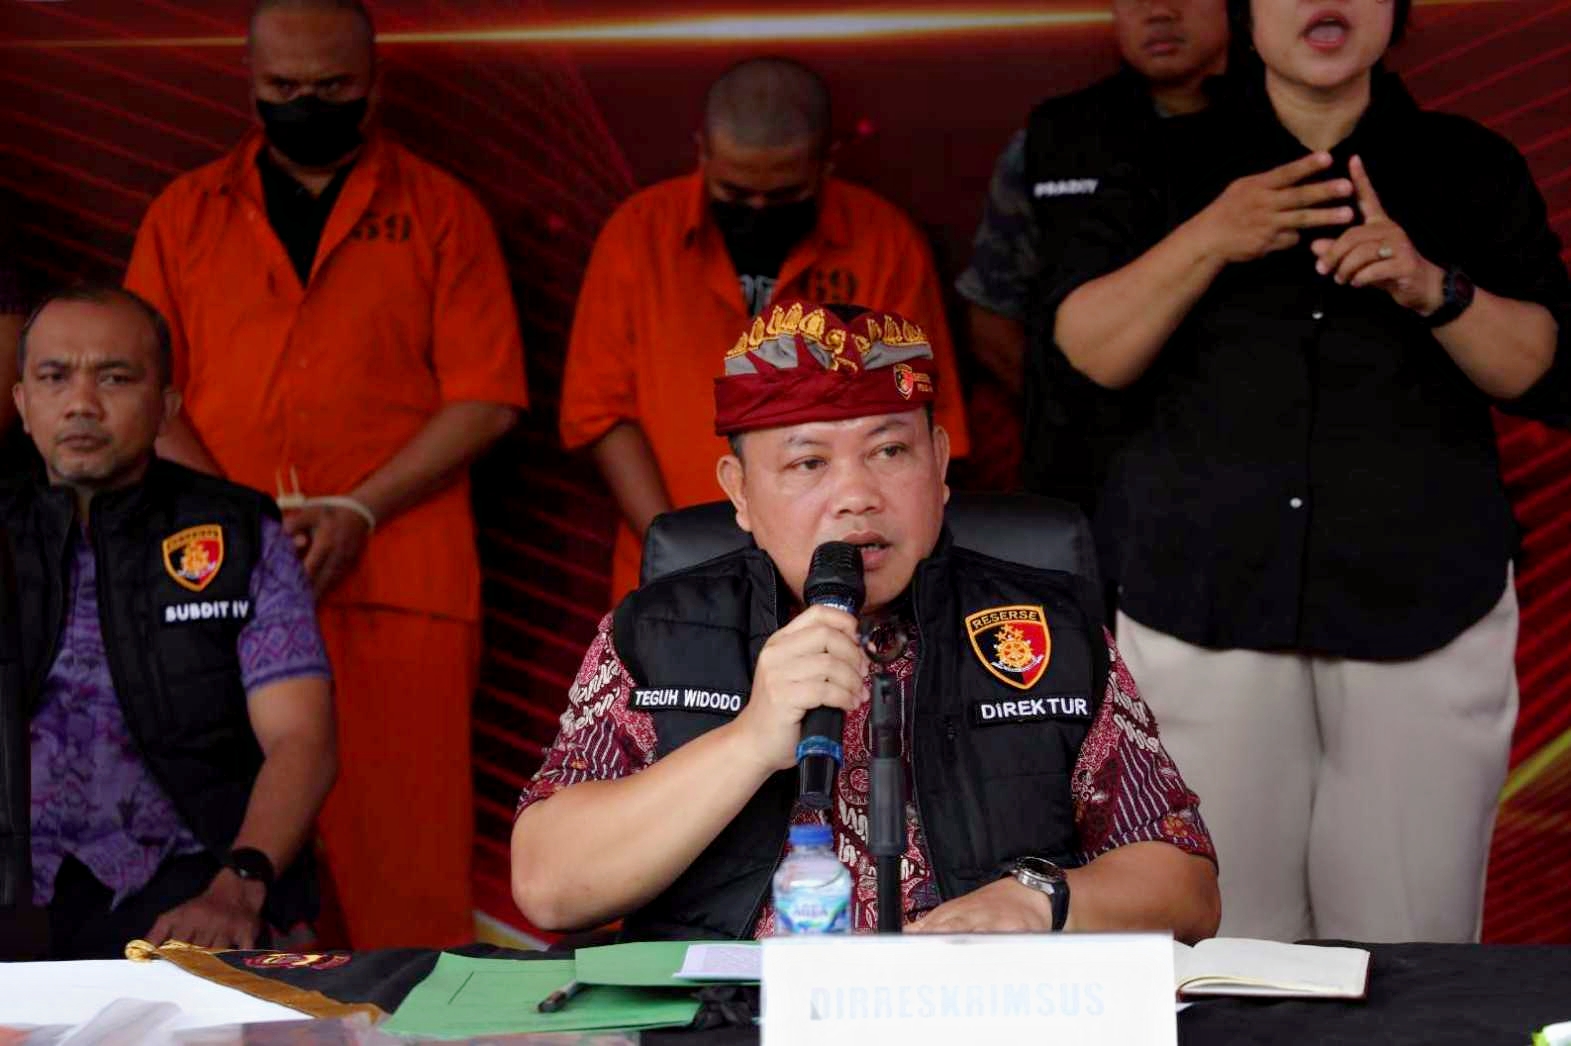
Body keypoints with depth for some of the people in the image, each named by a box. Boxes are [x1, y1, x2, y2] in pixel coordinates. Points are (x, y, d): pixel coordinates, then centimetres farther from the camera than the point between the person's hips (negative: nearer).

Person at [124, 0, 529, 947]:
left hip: (400, 580, -2)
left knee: (406, 849, -4)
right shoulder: (187, 214, 16)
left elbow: (487, 398, 2)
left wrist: (359, 511, -9)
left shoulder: (439, 210, 10)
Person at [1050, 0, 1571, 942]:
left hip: (1423, 611, 0)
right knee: (1220, 943, 1)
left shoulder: (1471, 168, 11)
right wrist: (1207, 239, -13)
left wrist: (1434, 288, -12)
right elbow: (1090, 351, 1)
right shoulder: (1173, 166, 10)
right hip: (1208, 609, 0)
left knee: (1410, 950, -1)